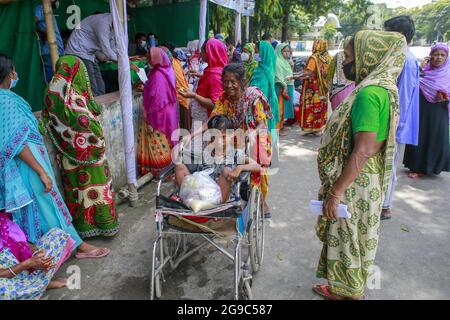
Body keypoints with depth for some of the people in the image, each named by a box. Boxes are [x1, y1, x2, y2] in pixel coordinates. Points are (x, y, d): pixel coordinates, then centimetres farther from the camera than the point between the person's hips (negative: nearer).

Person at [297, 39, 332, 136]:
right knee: (321, 108, 13)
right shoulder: (329, 58, 3)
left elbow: (308, 74, -22)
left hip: (312, 89, -6)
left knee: (312, 108, 2)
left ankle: (311, 128, 5)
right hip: (323, 89, 6)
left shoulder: (314, 58, -15)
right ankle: (319, 128, 20)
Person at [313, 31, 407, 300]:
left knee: (349, 238, 8)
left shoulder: (369, 93, -22)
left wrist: (335, 191, -22)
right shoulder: (383, 87, 8)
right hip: (366, 180, 10)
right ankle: (346, 289, 39)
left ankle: (350, 292, 28)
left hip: (355, 183, -9)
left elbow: (362, 151, -28)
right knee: (352, 237, 21)